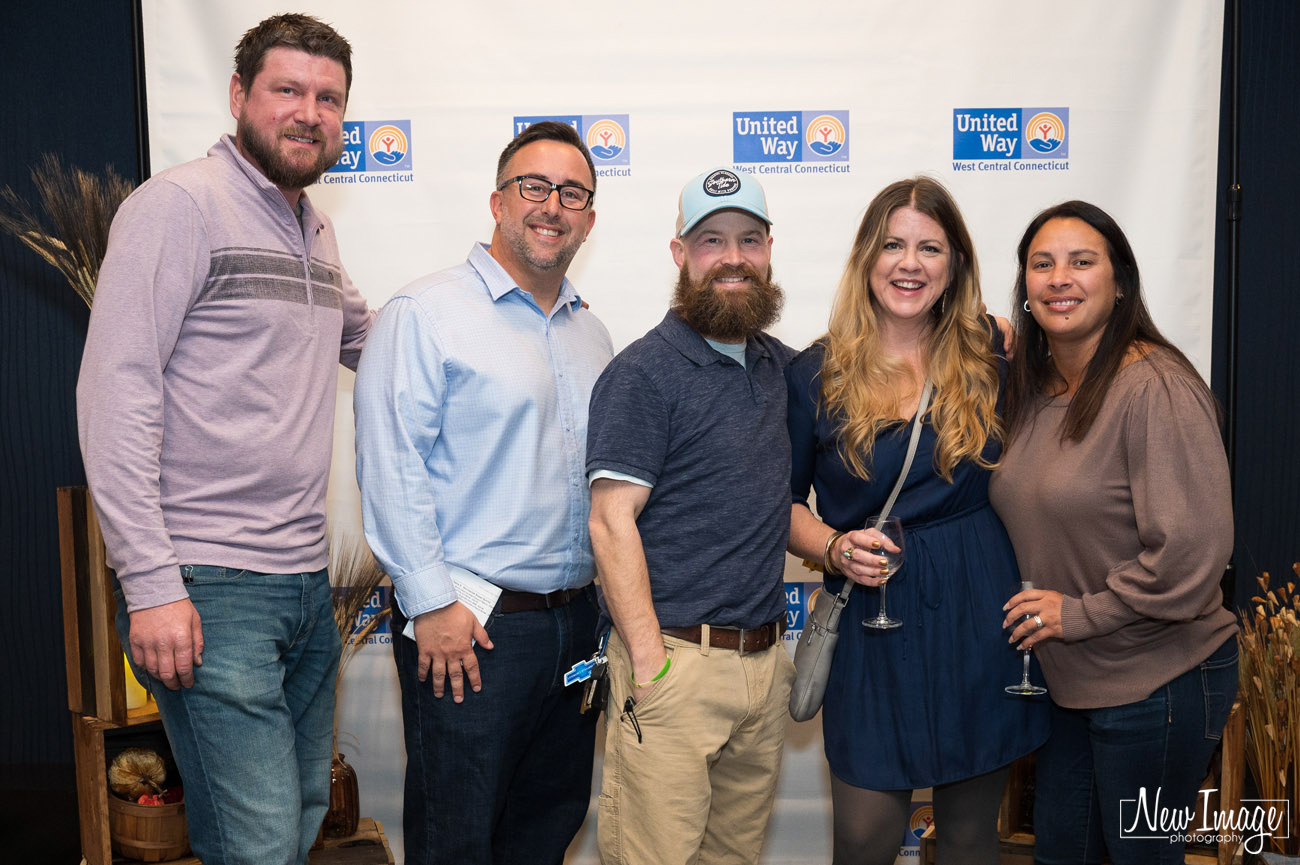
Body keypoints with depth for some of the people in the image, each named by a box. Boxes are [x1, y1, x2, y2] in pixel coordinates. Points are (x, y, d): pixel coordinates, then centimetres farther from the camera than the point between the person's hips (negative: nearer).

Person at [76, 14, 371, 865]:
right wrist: (150, 584, -19)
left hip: (307, 579, 8)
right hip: (210, 586, -8)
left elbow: (366, 336, 33)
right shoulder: (180, 204, -8)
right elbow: (114, 394, -14)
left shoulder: (318, 232, 15)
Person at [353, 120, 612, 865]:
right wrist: (432, 604, -16)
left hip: (575, 621, 7)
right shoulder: (427, 313, -7)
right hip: (470, 628, -6)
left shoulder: (592, 334, 14)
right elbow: (391, 466, -13)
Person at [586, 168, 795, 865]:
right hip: (677, 658, -6)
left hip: (765, 661, 7)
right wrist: (650, 664, -18)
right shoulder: (645, 371, -9)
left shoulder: (778, 365, 11)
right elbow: (612, 521, -13)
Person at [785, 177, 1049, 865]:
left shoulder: (989, 357, 1)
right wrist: (836, 548, -13)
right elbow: (783, 503, 4)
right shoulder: (815, 374, -2)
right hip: (873, 626, -1)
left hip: (981, 619, 2)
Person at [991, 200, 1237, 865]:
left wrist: (1081, 613, -18)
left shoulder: (1156, 388, -20)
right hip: (1067, 680, 8)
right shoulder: (1035, 389, 5)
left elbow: (1193, 550, -25)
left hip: (1157, 681, -7)